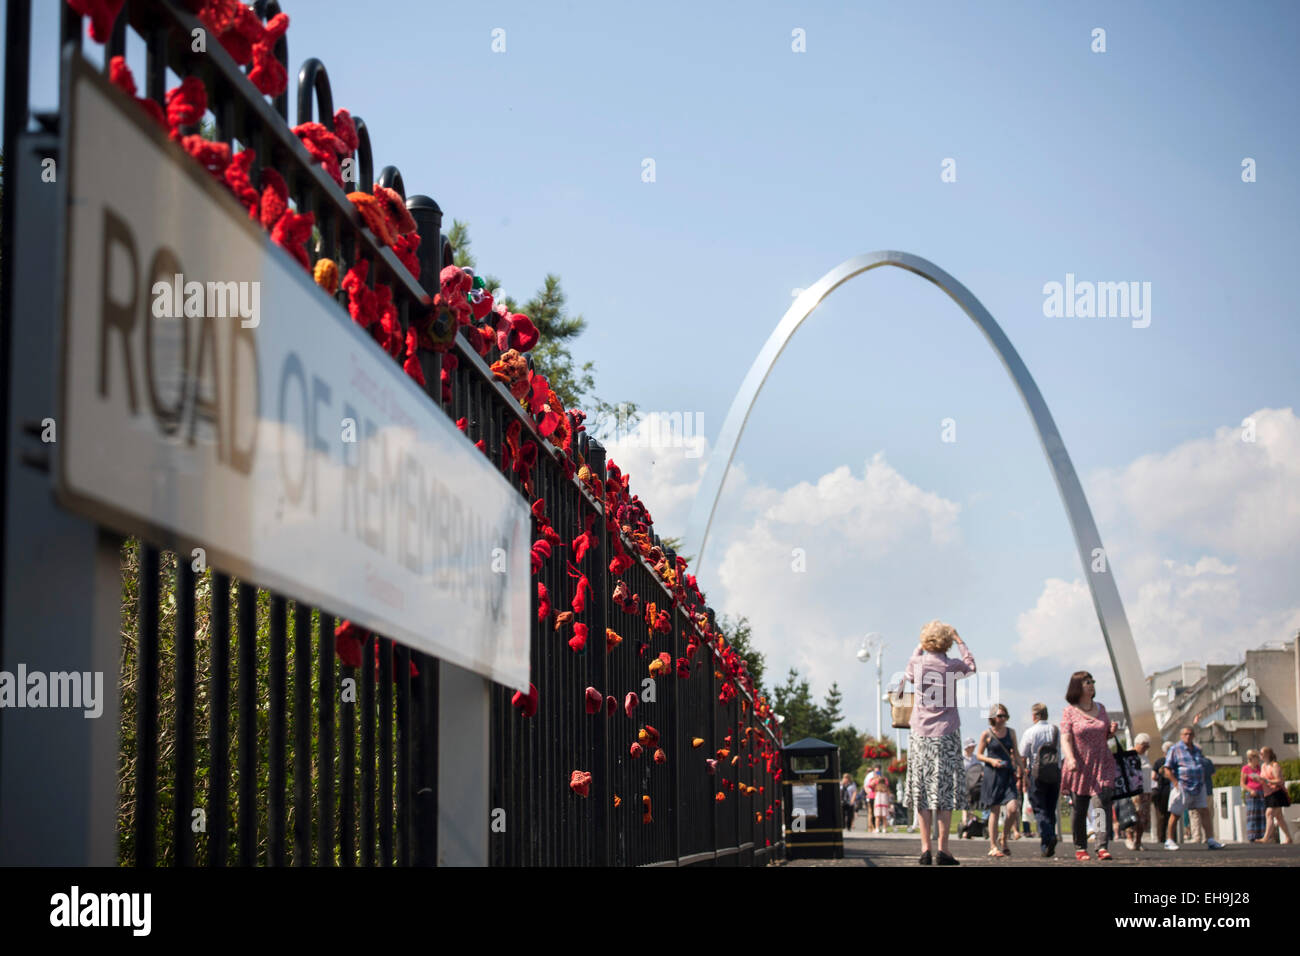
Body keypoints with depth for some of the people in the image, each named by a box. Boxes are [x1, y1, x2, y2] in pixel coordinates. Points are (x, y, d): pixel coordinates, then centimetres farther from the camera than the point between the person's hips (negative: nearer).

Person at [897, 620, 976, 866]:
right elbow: (971, 665, 18)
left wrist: (920, 646, 31)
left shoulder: (917, 664, -2)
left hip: (920, 733, 2)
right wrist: (958, 639, 25)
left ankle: (925, 848, 0)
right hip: (946, 734, -2)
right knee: (946, 791, 1)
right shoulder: (952, 667, -5)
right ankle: (942, 849, -3)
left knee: (922, 791, 4)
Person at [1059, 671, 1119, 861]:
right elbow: (1065, 739, -10)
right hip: (1080, 766, -3)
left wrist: (1112, 730, 0)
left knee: (1105, 802, -14)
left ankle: (1103, 846, -18)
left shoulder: (1100, 708, 11)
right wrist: (1070, 759, -26)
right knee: (1079, 808, 4)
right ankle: (1080, 848, 18)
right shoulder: (1070, 712, -2)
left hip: (1102, 764, 3)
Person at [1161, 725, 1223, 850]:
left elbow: (1202, 768, 26)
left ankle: (1209, 840, 1)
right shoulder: (1175, 749, -1)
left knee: (1204, 812, -1)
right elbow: (1167, 770, -6)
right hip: (1182, 787, -5)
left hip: (1199, 787, 6)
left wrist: (1203, 784, 13)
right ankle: (1169, 841, 7)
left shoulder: (1197, 750, 17)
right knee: (1175, 814, -1)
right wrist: (1177, 784, -14)